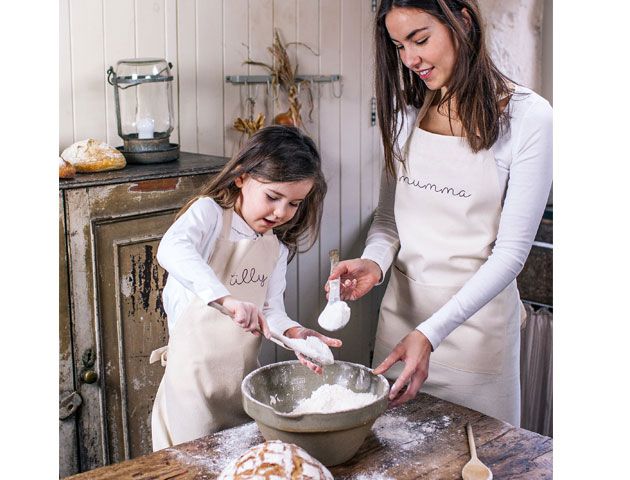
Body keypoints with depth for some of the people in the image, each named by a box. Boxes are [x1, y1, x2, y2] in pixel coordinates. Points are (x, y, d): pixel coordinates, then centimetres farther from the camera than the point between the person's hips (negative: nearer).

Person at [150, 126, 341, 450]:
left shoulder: (278, 246, 8)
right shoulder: (209, 212, -11)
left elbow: (271, 310, 4)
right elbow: (172, 249, -32)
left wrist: (293, 333, -19)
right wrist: (225, 297, -46)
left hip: (244, 377, 6)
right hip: (196, 377, -6)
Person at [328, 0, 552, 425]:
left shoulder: (528, 117, -13)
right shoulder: (406, 111, 4)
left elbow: (512, 250, -15)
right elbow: (389, 214, 8)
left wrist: (430, 333, -23)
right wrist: (375, 262, -15)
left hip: (476, 315, -4)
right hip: (403, 307, 5)